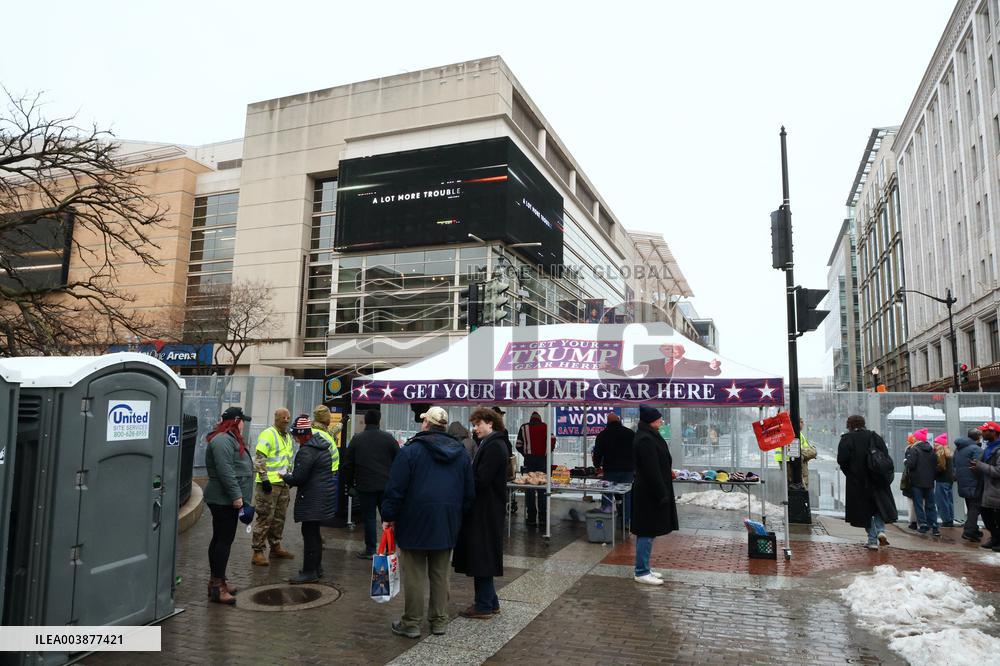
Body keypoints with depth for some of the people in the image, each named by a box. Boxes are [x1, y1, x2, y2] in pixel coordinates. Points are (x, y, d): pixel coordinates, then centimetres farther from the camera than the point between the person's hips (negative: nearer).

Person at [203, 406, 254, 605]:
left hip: (226, 500, 11)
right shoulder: (223, 441, -18)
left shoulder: (231, 439, 18)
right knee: (224, 540, -8)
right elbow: (225, 471, -25)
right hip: (224, 500, -11)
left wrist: (238, 496, 24)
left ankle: (216, 581, 24)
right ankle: (217, 586, -4)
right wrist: (236, 495, -24)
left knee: (220, 539, 15)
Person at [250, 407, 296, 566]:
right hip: (269, 483, -8)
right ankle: (257, 552, 2)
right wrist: (264, 478, -20)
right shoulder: (268, 434, -10)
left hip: (283, 483, 8)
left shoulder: (288, 437, 17)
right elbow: (259, 459, -16)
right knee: (265, 518, -5)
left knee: (279, 518, 15)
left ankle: (275, 547, 26)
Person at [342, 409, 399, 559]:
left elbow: (348, 464, 4)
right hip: (386, 485, 1)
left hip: (365, 486, -1)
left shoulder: (356, 439, 0)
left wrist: (349, 484, 14)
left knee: (369, 518, 7)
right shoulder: (388, 438, -1)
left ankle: (370, 550, 10)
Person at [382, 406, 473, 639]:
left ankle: (411, 623, 12)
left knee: (414, 575, 4)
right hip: (447, 525, 5)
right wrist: (458, 517, 20)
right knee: (440, 574, 14)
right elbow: (469, 493, 12)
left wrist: (389, 517, -1)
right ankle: (439, 621, 21)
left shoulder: (410, 450, -9)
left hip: (415, 523, -5)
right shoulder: (461, 453, 8)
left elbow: (396, 489, -11)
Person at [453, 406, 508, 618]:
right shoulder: (490, 444, 14)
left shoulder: (494, 446, -17)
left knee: (481, 557, 0)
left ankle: (484, 606, 10)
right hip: (485, 509, 10)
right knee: (481, 557, 16)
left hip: (486, 511, -10)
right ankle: (490, 602, 26)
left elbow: (481, 480, -22)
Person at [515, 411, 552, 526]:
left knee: (529, 489, 4)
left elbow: (519, 445, 3)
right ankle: (543, 518, 4)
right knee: (542, 488, 5)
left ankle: (531, 518, 4)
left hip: (529, 460, 0)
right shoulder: (546, 427, 5)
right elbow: (552, 443, -3)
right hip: (543, 459, 0)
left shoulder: (524, 427, 6)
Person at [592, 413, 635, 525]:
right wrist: (634, 467, 20)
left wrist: (597, 465, 22)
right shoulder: (631, 433, 8)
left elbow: (597, 453, 5)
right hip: (628, 470, 2)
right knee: (627, 497, 7)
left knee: (607, 497, 3)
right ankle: (626, 522, 8)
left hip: (611, 470, -2)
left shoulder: (602, 435, 2)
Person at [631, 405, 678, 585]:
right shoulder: (646, 440, -21)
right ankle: (642, 572, 6)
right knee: (647, 532, -3)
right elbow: (652, 471, -23)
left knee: (646, 532, 16)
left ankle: (643, 569, 24)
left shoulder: (648, 437, 12)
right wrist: (662, 495, -20)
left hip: (647, 493, 11)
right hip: (650, 494, -11)